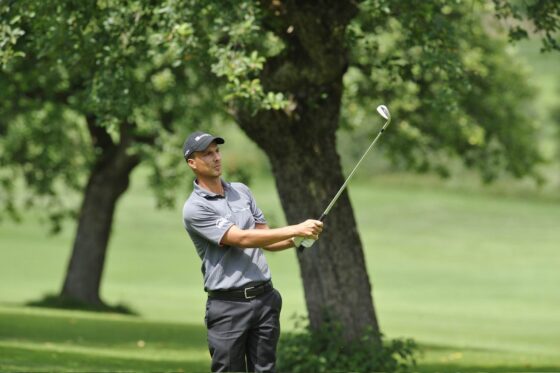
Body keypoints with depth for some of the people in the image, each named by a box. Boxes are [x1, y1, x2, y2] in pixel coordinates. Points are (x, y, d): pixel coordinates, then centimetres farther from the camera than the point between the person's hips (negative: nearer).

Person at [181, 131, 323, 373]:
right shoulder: (195, 208, -10)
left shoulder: (241, 191, 13)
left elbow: (266, 240, 17)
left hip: (264, 298, 6)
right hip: (228, 305, -6)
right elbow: (242, 239, -18)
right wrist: (295, 229, -20)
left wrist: (297, 239, -5)